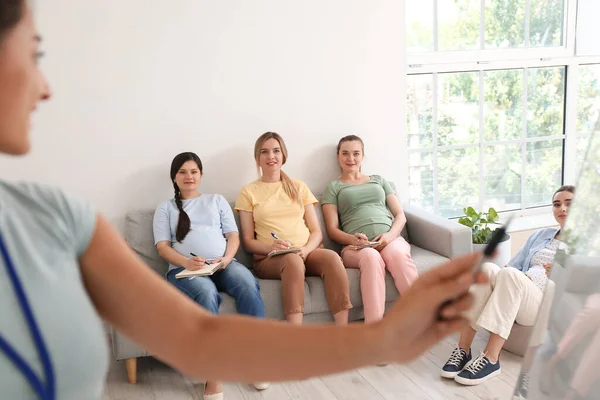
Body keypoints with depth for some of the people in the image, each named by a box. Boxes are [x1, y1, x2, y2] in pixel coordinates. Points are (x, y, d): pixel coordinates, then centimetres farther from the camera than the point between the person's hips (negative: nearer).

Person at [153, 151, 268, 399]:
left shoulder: (217, 200, 25)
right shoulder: (165, 208, 20)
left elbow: (233, 236, 16)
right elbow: (162, 246, 6)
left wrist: (227, 258, -7)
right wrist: (187, 262, -15)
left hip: (222, 264, 2)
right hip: (184, 269, -2)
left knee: (248, 284, -33)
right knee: (206, 292, -38)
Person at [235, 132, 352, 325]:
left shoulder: (299, 187, 18)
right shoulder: (248, 192, 10)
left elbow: (316, 232, 12)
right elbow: (248, 242, 6)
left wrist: (306, 249, -10)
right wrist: (271, 247, -16)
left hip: (306, 253, 3)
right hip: (269, 259, -2)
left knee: (331, 257, -31)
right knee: (293, 260, -37)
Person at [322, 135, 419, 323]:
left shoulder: (379, 180, 28)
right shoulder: (333, 187, 20)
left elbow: (400, 215, 19)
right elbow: (332, 229, 9)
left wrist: (390, 235, -4)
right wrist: (352, 239, -14)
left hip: (390, 240, 2)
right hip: (356, 247, -2)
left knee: (398, 254, -36)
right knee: (371, 257, -39)